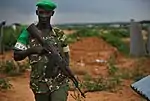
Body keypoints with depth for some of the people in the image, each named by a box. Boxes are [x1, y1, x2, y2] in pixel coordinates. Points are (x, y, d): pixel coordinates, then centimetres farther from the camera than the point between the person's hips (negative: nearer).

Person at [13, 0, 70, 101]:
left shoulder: (59, 34, 4)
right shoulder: (28, 32, 0)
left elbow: (66, 56, 12)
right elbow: (16, 56, -2)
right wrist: (32, 50, -18)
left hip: (60, 83, 0)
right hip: (40, 84, 0)